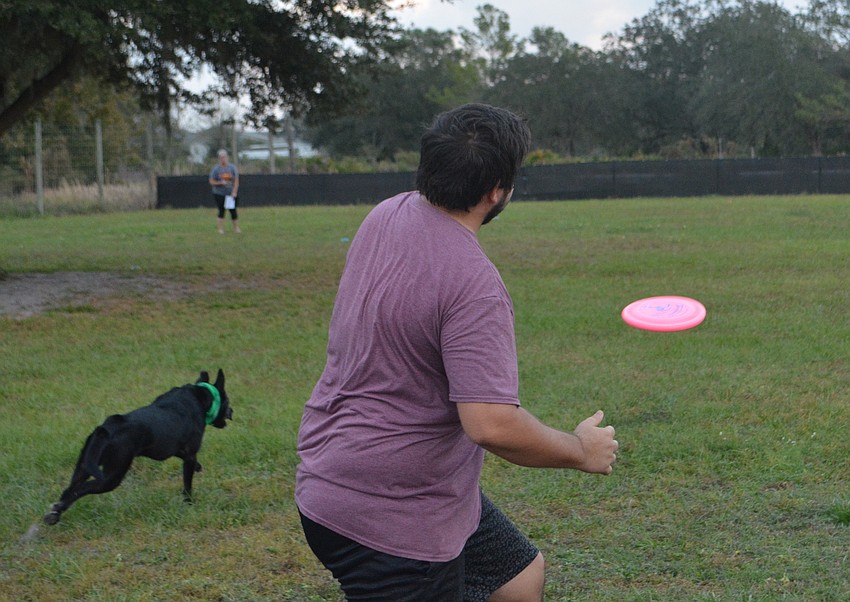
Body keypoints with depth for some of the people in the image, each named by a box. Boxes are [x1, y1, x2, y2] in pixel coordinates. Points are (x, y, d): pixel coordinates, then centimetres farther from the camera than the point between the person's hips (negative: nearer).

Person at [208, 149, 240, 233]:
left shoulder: (232, 167, 2)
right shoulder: (216, 169, 0)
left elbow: (236, 181, -1)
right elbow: (211, 182, 0)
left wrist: (234, 192, -11)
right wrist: (220, 183, -17)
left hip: (231, 194, 1)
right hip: (219, 194, -1)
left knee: (233, 211, 1)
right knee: (221, 211, -3)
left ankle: (236, 228, 11)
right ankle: (221, 229, 2)